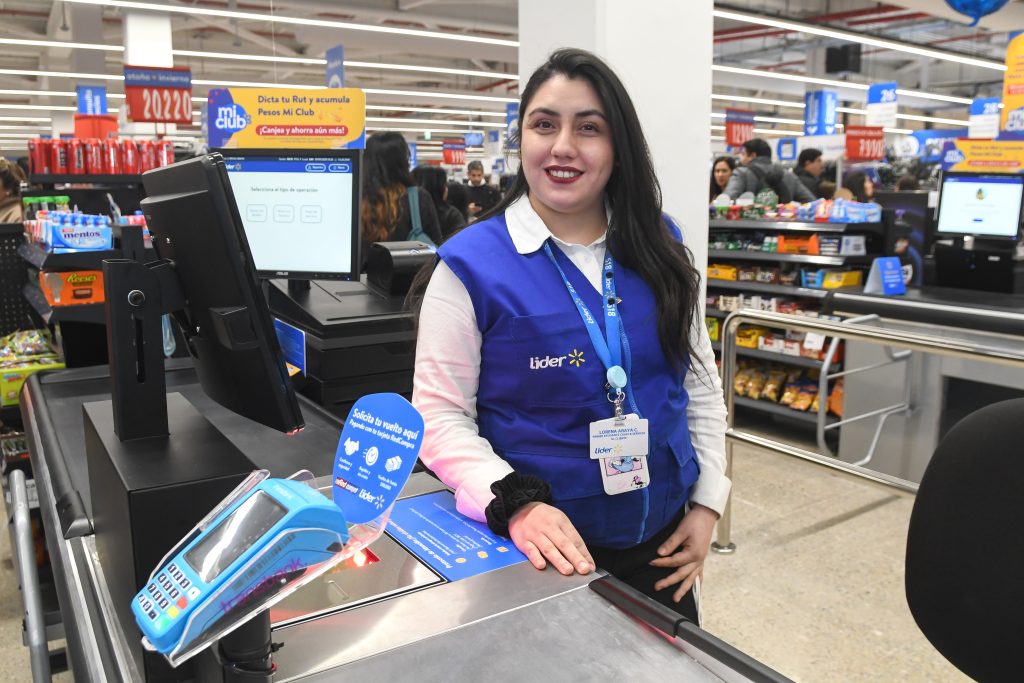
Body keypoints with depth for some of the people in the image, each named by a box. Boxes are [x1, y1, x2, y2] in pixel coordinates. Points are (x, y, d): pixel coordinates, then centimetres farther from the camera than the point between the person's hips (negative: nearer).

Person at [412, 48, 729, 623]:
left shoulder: (660, 249, 0)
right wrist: (517, 505, -26)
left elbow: (701, 382, 7)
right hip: (544, 552, -4)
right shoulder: (471, 264, -13)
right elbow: (441, 416, -13)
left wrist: (707, 505, 2)